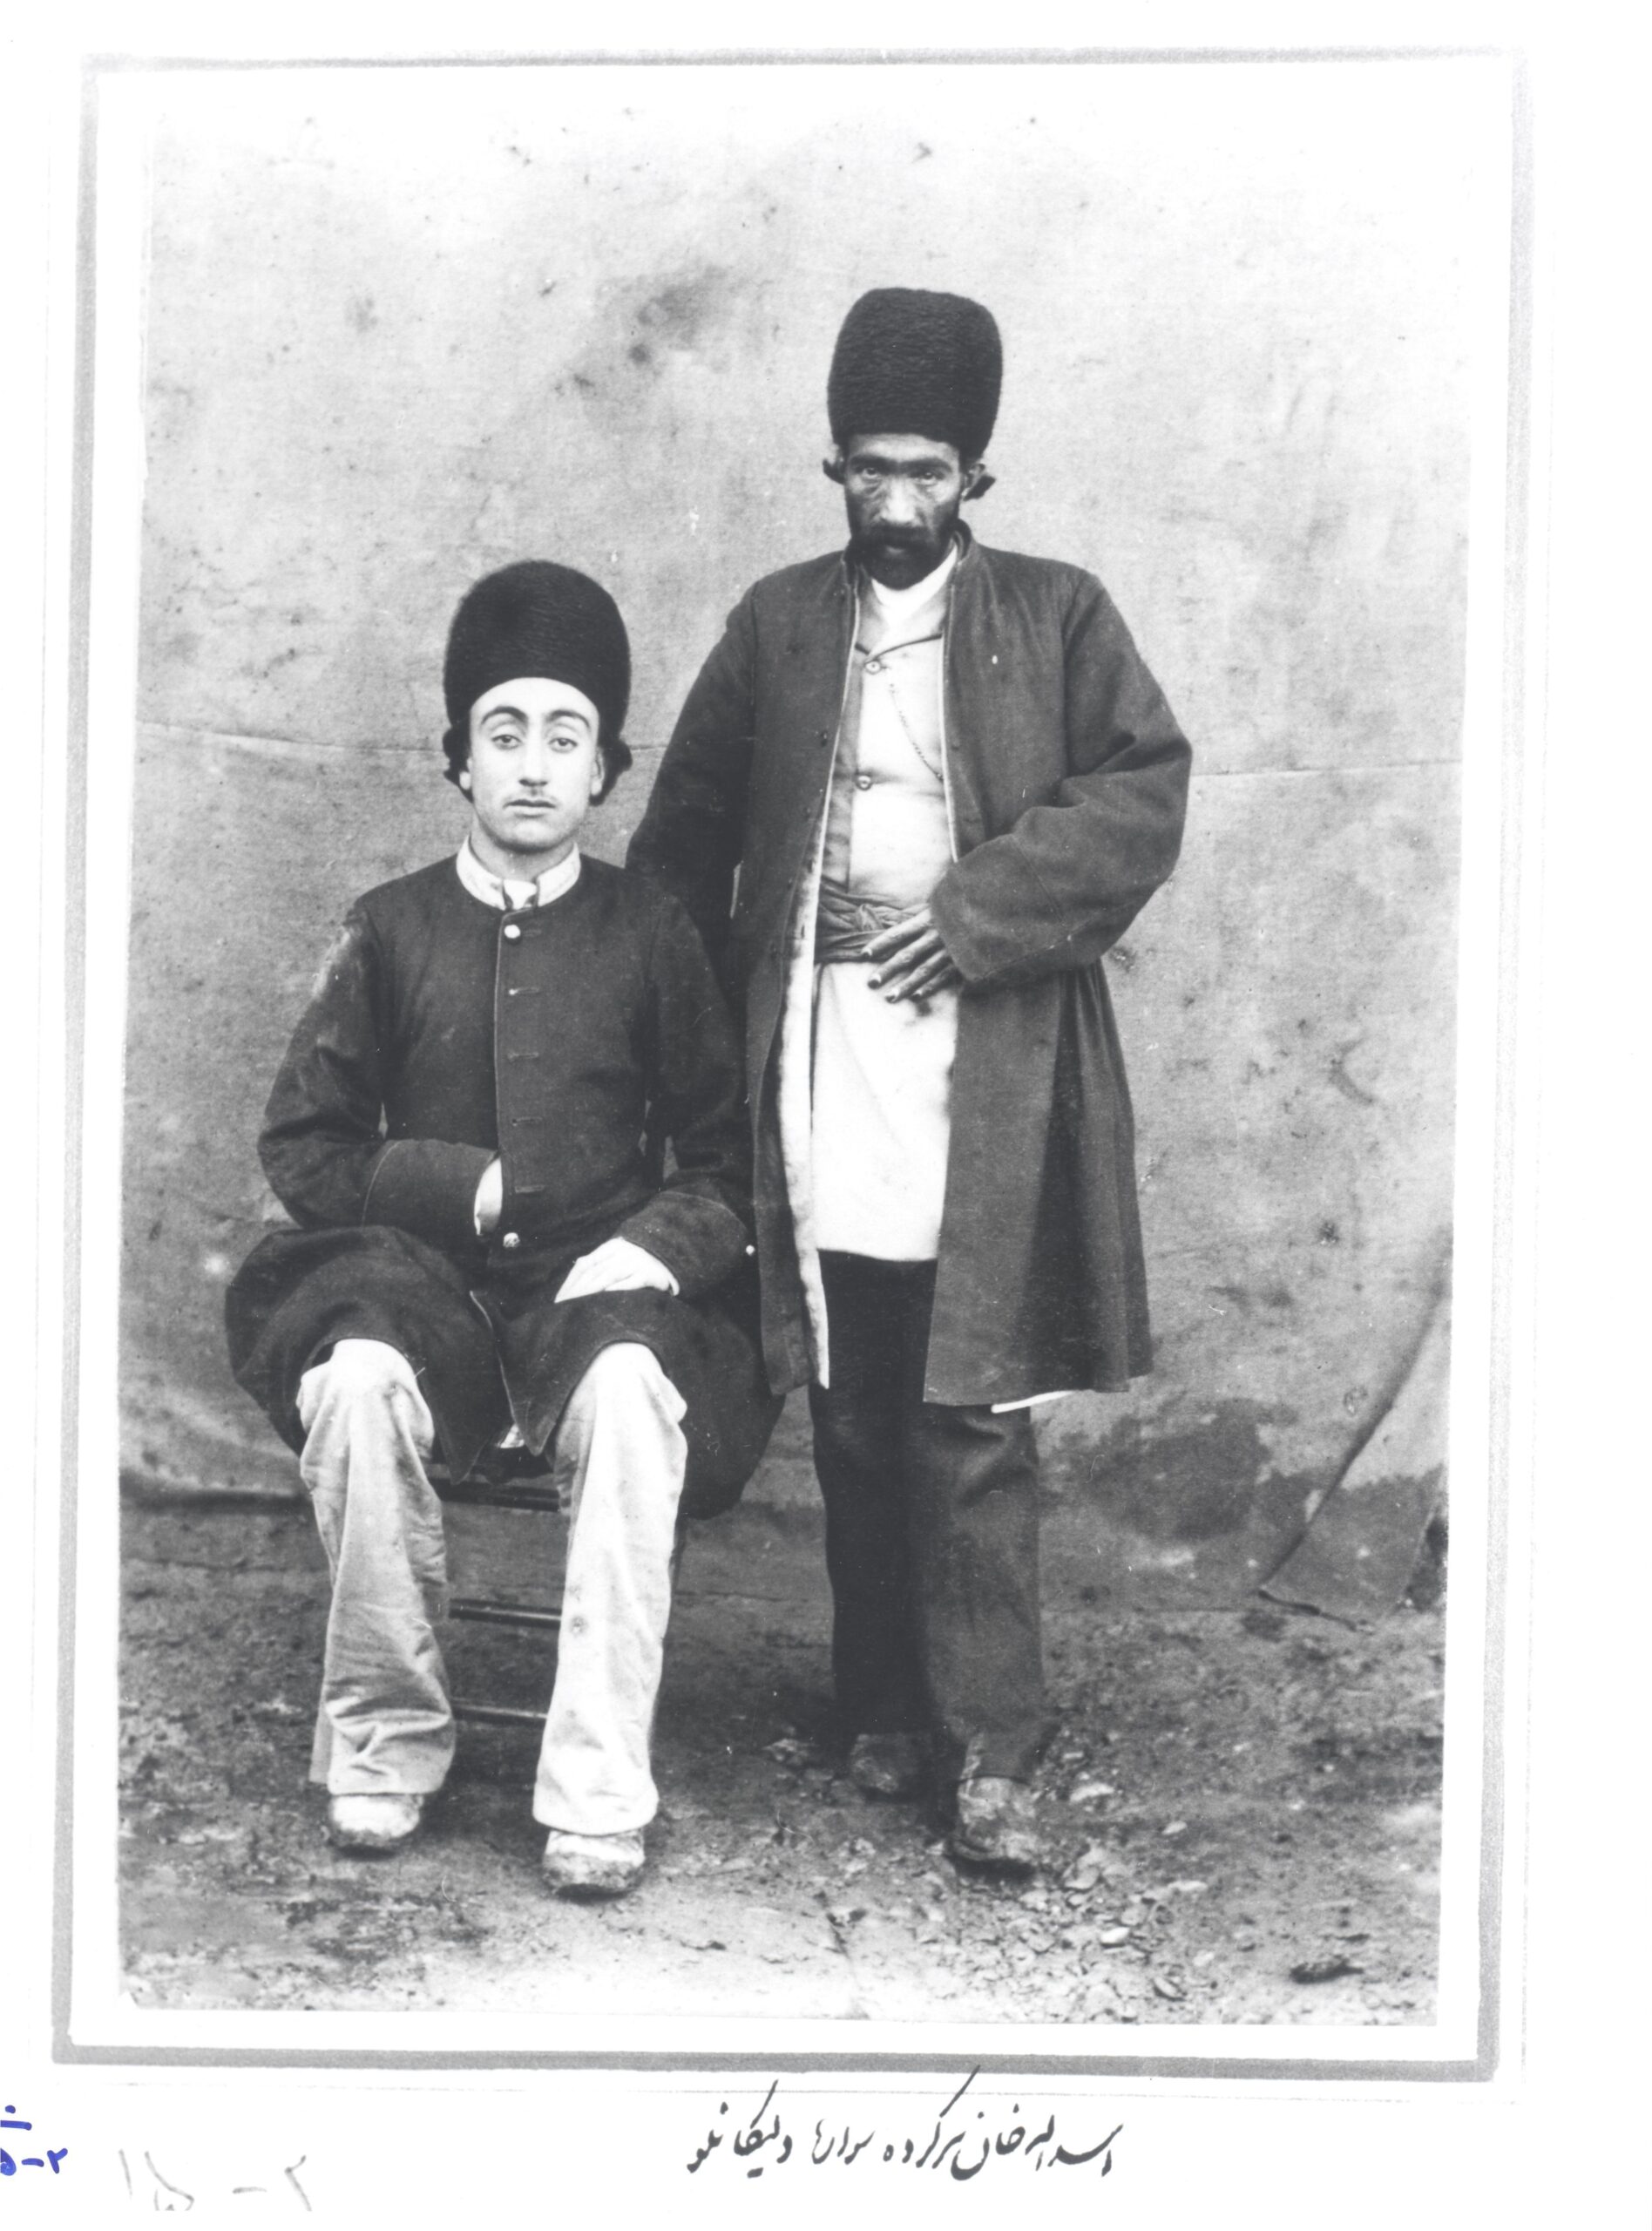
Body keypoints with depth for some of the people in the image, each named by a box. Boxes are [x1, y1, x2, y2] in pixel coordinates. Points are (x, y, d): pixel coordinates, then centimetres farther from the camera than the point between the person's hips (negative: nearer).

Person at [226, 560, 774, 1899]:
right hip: (419, 1282, 1)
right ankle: (386, 1742, -15)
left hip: (601, 1286, -1)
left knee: (632, 1400, -35)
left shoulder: (650, 935, 7)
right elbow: (304, 1148, 8)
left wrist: (656, 1244, -13)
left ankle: (598, 1798, -27)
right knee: (357, 1383, -33)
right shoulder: (390, 931, 8)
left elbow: (728, 1160, 8)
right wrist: (464, 1184, -7)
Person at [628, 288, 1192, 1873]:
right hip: (818, 1077, 3)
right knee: (854, 1429, 9)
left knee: (974, 1428, -5)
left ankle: (990, 1755, 1)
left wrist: (977, 912, -12)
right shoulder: (779, 625, 13)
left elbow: (1145, 793, -2)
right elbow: (686, 835, 15)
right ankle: (884, 1715, 21)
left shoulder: (1055, 616, 6)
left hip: (984, 1088, -2)